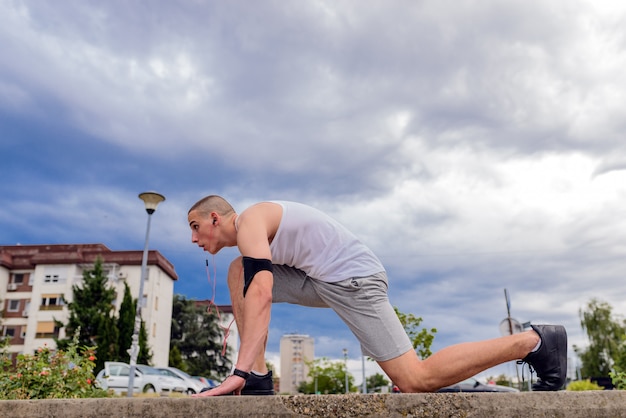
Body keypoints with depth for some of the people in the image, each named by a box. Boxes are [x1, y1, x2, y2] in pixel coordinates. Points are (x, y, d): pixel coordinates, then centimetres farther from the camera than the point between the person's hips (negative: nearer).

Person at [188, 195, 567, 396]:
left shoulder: (249, 223, -11)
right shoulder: (250, 238, 19)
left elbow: (261, 295, -26)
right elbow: (254, 288, 23)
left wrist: (239, 371, -27)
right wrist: (251, 373, 22)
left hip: (352, 277, -10)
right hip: (325, 277, 10)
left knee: (416, 380, -11)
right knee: (239, 274, 8)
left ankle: (533, 341, 0)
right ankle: (258, 381, 4)